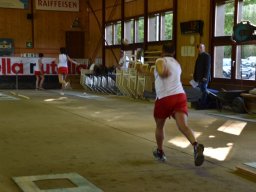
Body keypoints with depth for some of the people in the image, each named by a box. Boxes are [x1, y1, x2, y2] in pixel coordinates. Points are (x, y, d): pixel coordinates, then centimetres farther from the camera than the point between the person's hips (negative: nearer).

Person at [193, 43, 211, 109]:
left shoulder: (207, 56, -7)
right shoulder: (199, 56, 17)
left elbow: (208, 67, -14)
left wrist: (205, 76, -20)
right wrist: (195, 76, 16)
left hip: (204, 77, -8)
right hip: (199, 77, 8)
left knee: (204, 90, -6)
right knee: (203, 91, 9)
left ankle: (202, 104, -5)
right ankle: (202, 104, 13)